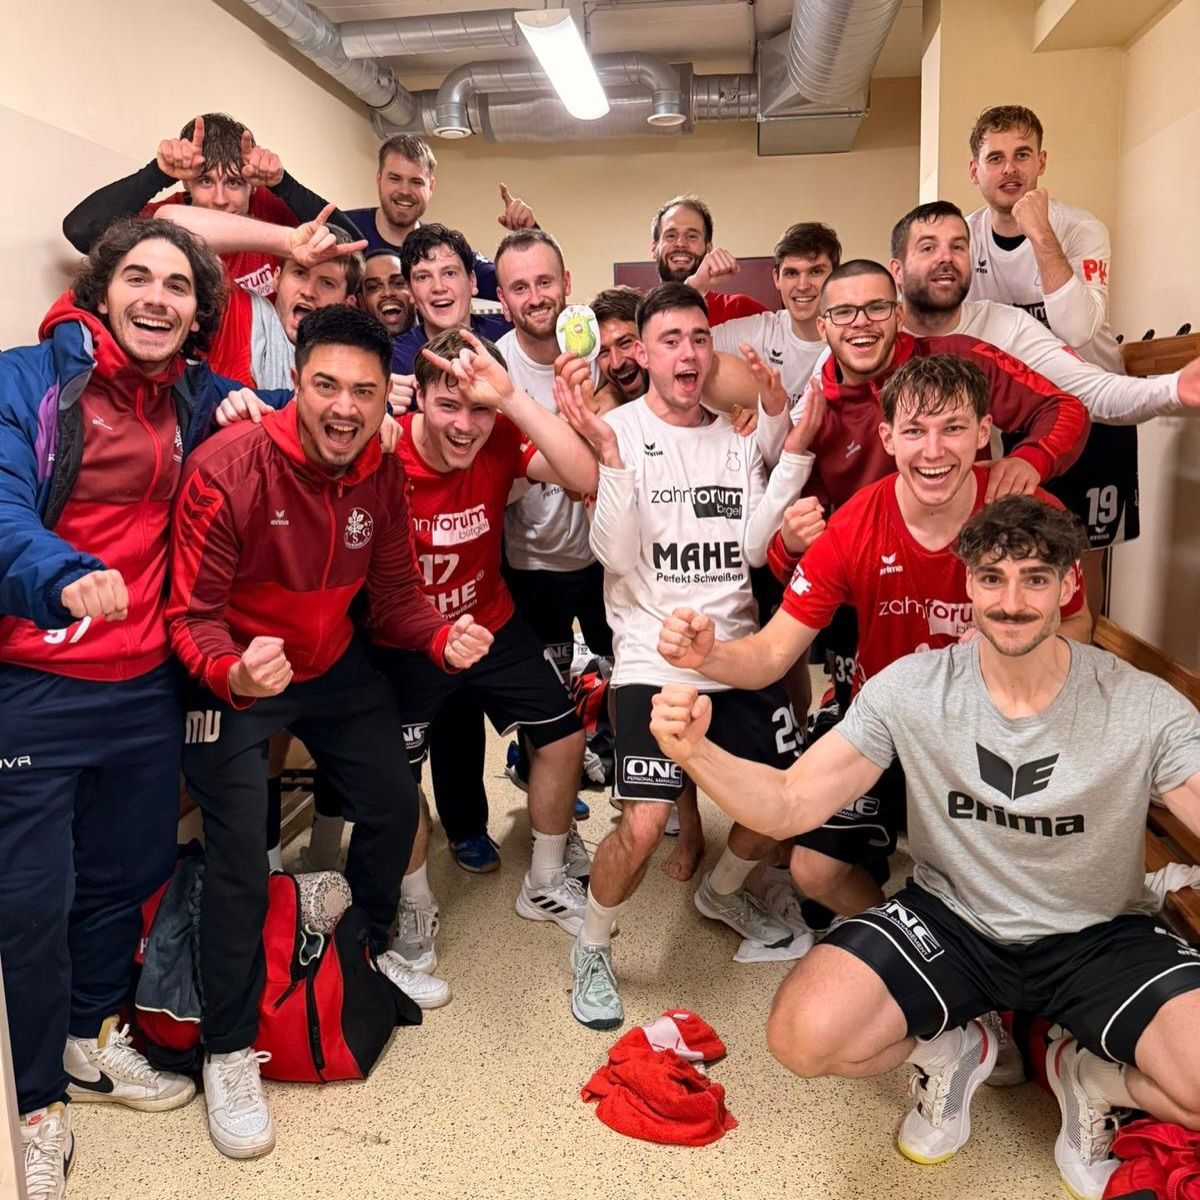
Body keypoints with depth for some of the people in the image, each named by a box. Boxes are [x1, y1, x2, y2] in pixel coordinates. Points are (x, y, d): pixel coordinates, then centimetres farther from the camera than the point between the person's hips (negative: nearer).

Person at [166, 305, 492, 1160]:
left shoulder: (385, 472, -10)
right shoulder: (228, 467, -27)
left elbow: (395, 594, -3)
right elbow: (194, 615, -23)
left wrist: (442, 638, -23)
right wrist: (233, 674, -43)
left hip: (335, 665, 6)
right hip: (234, 677, -5)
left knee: (395, 804, 14)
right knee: (241, 859, -9)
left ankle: (371, 951, 43)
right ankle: (230, 1054, 13)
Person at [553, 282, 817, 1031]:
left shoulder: (737, 439, 8)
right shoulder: (621, 430, -5)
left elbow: (753, 548, -1)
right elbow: (617, 556, -15)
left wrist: (795, 458, -8)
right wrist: (610, 458, -27)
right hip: (653, 654, -5)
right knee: (645, 826, -17)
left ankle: (723, 892, 41)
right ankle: (593, 950, 12)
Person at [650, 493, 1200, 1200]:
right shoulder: (910, 690, -14)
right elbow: (789, 807, -15)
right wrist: (696, 751, -34)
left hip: (1101, 935, 0)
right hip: (950, 921, 0)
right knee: (803, 1036, -23)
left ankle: (1091, 1076, 13)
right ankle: (949, 1049, 13)